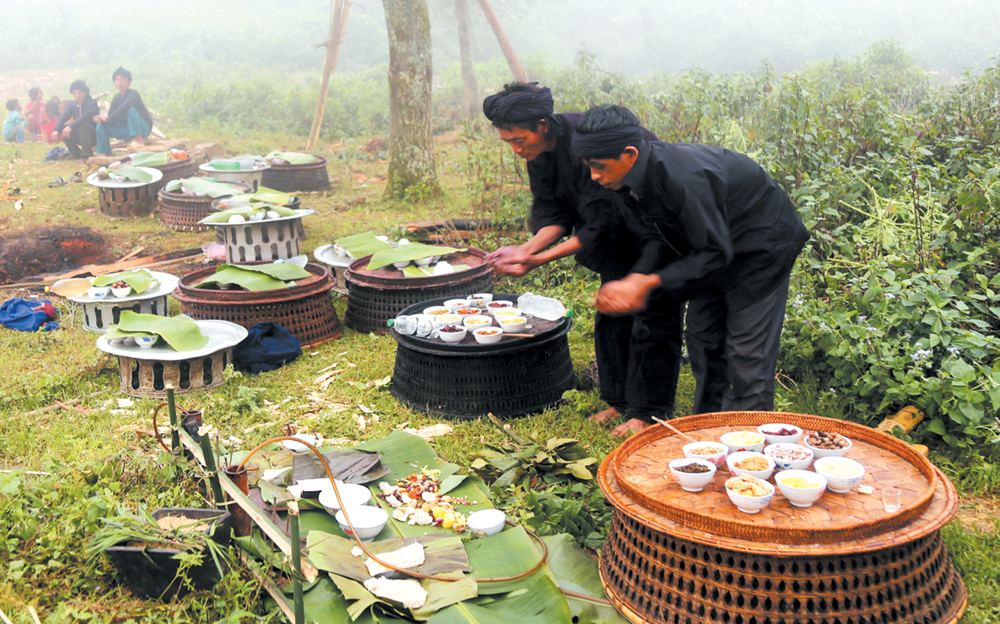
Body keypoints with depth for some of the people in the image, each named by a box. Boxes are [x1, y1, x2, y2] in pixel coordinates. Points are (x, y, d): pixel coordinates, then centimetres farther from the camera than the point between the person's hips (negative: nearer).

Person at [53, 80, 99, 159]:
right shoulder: (72, 105, 5)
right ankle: (76, 152, 0)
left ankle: (87, 155, -32)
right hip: (80, 136, 6)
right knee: (62, 128, -13)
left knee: (82, 125, -33)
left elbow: (85, 117, -31)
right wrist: (56, 130, -28)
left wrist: (71, 127, -44)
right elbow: (63, 118, -8)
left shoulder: (92, 103, -14)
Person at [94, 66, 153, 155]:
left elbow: (124, 109, -30)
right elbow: (111, 118, 2)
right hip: (127, 130, 7)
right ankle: (106, 154, -5)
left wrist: (107, 119, -27)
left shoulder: (133, 94, -12)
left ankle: (138, 137, -35)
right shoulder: (116, 98, 8)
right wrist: (102, 119, -21)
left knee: (131, 109, -32)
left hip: (143, 128, -6)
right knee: (101, 126, -6)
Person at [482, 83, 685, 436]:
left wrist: (539, 260, -35)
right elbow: (553, 212, -7)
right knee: (611, 313, 12)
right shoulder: (539, 150, -10)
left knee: (653, 316, -5)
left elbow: (599, 227, -33)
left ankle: (650, 412, 5)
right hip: (621, 229, 9)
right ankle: (620, 399, 24)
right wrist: (528, 248, -25)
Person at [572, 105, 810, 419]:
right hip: (716, 242, 9)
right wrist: (635, 279, -24)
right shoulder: (629, 179, -12)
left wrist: (649, 283, -33)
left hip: (762, 243, -9)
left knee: (747, 350, -6)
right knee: (701, 337, 13)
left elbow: (715, 252, -32)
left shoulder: (682, 178, -39)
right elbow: (654, 238, -4)